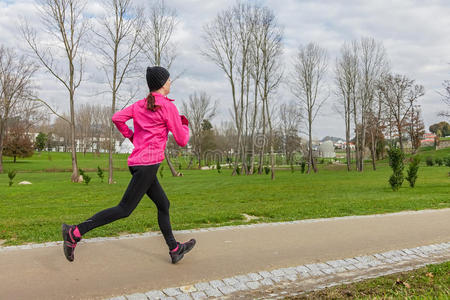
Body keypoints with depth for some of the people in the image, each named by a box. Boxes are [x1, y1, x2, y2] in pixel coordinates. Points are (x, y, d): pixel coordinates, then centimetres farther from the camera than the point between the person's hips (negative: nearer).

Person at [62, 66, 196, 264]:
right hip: (148, 164, -9)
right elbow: (182, 140, -5)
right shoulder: (168, 106, -7)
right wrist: (184, 124, 15)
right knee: (125, 209, -6)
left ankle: (174, 249, 26)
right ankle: (75, 233, -7)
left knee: (163, 204, 17)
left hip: (138, 161, 9)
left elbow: (117, 118, 6)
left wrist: (131, 136, 18)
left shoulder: (140, 105, 13)